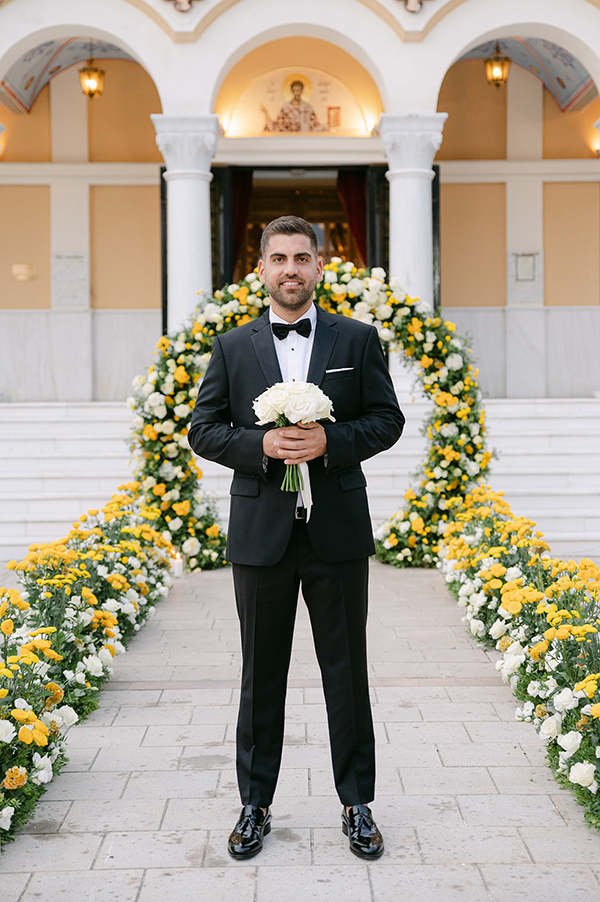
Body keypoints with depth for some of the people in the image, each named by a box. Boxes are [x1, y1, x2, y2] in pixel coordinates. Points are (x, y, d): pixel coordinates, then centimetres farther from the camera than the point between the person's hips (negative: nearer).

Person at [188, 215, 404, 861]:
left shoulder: (358, 339, 6)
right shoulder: (232, 348, 8)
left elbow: (387, 419, 3)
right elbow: (203, 430, 5)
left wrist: (329, 441, -14)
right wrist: (261, 445, -13)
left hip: (338, 531, 0)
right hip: (261, 533, 1)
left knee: (347, 671, 7)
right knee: (261, 675, 9)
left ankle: (356, 804, 20)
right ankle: (255, 805, 22)